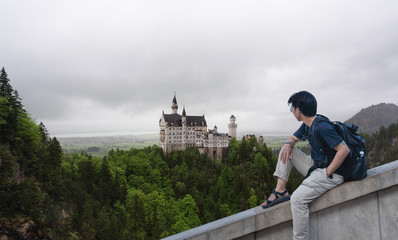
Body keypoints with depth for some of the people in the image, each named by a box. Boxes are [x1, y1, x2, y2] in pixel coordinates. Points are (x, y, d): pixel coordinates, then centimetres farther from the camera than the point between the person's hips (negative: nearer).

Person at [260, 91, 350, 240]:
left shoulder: (321, 127, -24)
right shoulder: (307, 125, 6)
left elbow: (344, 149, -28)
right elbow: (293, 138, 22)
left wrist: (328, 172, -22)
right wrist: (288, 144, -3)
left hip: (331, 173, -10)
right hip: (315, 166, 10)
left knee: (297, 199, -26)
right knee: (287, 150, 9)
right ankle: (281, 190, 1)